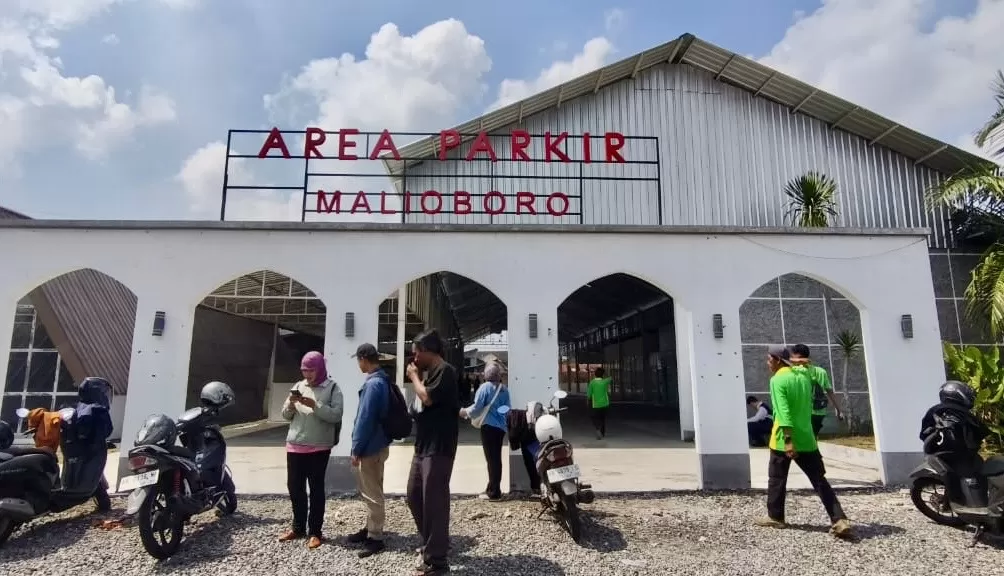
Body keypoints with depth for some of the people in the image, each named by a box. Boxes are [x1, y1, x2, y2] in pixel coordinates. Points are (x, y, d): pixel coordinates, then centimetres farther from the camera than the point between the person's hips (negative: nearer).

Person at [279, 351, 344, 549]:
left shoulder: (332, 388, -4)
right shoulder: (299, 386, 10)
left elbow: (336, 415, -15)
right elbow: (286, 415, 11)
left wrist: (314, 404, -23)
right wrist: (291, 403, -9)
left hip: (319, 447, -5)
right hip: (294, 446, 5)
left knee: (316, 489, 3)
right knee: (294, 487, 13)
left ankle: (314, 531, 13)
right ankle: (298, 527, 29)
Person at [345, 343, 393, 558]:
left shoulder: (372, 384, -22)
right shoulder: (383, 381, 9)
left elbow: (365, 419, -23)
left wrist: (356, 449, -15)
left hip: (370, 448, -10)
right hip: (377, 444, 10)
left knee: (372, 494, 1)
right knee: (371, 492, 20)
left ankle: (375, 538, 11)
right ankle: (370, 529, 33)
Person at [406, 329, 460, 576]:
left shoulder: (445, 371, -12)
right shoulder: (431, 373, 16)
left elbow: (428, 398, -23)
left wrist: (414, 377, -8)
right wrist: (417, 377, 8)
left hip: (438, 449, -10)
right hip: (422, 447, 10)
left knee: (433, 501, -3)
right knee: (414, 497, 17)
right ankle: (434, 544, 35)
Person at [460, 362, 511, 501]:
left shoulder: (485, 387, -9)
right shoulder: (504, 389, 9)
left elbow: (476, 408, -10)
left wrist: (465, 412, 7)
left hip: (489, 426, -6)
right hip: (501, 427, 7)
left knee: (491, 459, -3)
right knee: (496, 458, 12)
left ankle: (494, 492, -1)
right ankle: (493, 489, 20)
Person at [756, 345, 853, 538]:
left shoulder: (777, 380, -13)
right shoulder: (803, 376, 8)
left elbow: (783, 412, -21)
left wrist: (788, 440, -24)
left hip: (784, 439, -6)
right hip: (806, 438, 6)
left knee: (776, 479, 10)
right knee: (819, 480, 8)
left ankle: (775, 517, 18)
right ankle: (840, 520, 0)